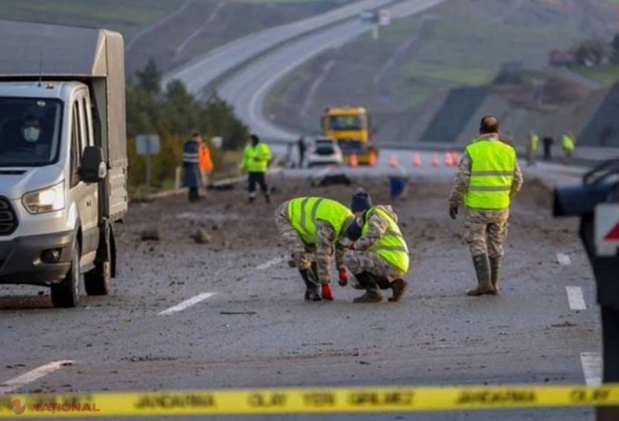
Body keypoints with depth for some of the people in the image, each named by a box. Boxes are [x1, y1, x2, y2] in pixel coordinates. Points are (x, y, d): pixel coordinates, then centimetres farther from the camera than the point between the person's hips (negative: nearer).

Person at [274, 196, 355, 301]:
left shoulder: (347, 218, -11)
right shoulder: (326, 226, -38)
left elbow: (341, 245, 8)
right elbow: (323, 256, -35)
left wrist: (342, 269, 10)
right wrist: (325, 285, -30)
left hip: (300, 214, 9)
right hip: (285, 217, -9)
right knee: (300, 253, -24)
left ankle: (312, 289, 5)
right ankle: (312, 289, -15)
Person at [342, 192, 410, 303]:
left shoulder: (376, 215, -4)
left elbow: (371, 238, -19)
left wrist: (355, 246, -7)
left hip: (390, 262, -10)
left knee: (349, 258, -14)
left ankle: (372, 292, -12)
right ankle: (396, 282, 11)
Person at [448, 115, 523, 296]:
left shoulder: (472, 151, -9)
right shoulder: (508, 151, 2)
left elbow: (462, 180, -10)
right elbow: (517, 180, 8)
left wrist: (454, 202, 1)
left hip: (476, 206, -4)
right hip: (500, 207, 4)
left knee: (477, 243, 2)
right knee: (495, 244, 14)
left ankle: (484, 281, -9)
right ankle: (493, 284, 15)